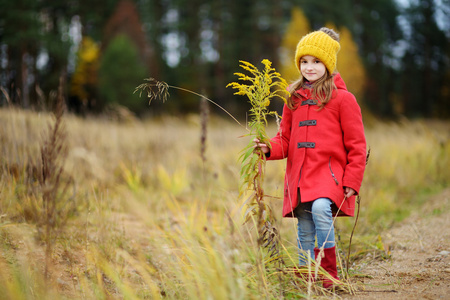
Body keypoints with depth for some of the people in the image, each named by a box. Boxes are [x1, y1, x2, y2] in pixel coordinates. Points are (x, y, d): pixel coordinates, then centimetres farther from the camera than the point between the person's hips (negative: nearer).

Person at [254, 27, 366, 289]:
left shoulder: (342, 98, 0)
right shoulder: (294, 99, 15)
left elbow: (356, 145, 0)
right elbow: (286, 140, 18)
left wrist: (352, 181, -6)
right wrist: (269, 148, -4)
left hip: (329, 172, -5)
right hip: (299, 174, 5)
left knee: (320, 208, -30)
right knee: (305, 232, 6)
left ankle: (328, 273, -18)